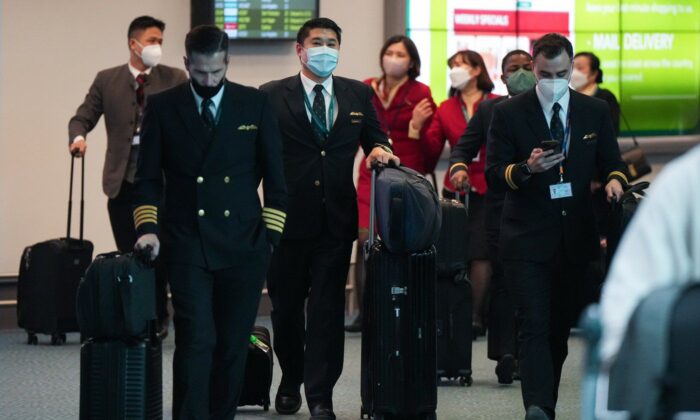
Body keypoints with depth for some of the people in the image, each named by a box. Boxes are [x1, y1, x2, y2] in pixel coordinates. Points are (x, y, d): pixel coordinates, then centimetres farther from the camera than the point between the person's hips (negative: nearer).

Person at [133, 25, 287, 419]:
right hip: (187, 247, -1)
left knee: (234, 344, 4)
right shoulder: (163, 107, 4)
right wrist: (148, 227, -7)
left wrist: (271, 236, 1)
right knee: (196, 341, -11)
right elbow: (148, 177, 7)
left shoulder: (256, 104, 5)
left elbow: (275, 176, 7)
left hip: (243, 247, 1)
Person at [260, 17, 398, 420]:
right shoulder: (272, 96, -1)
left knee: (328, 309, -2)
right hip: (287, 217, -1)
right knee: (286, 305, 11)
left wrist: (379, 149, -8)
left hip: (336, 219, 1)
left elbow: (375, 139, 17)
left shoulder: (359, 95, 8)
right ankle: (291, 381, 32)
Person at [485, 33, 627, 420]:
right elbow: (493, 175, -3)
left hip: (575, 238, 4)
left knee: (560, 326, 9)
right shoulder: (509, 114, 0)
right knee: (534, 326, -14)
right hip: (527, 239, -3)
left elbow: (612, 163, 14)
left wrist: (615, 180, -10)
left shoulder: (595, 112, 9)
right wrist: (526, 169, -23)